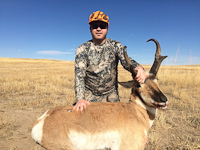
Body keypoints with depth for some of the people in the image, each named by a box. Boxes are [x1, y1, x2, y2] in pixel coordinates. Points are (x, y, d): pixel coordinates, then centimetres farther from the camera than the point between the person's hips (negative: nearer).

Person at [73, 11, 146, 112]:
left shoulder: (116, 46, -1)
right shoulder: (82, 49, -6)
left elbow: (125, 60, -17)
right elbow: (79, 75, -15)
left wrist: (138, 67, -41)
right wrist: (80, 99, -28)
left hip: (111, 95, 1)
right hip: (89, 95, -1)